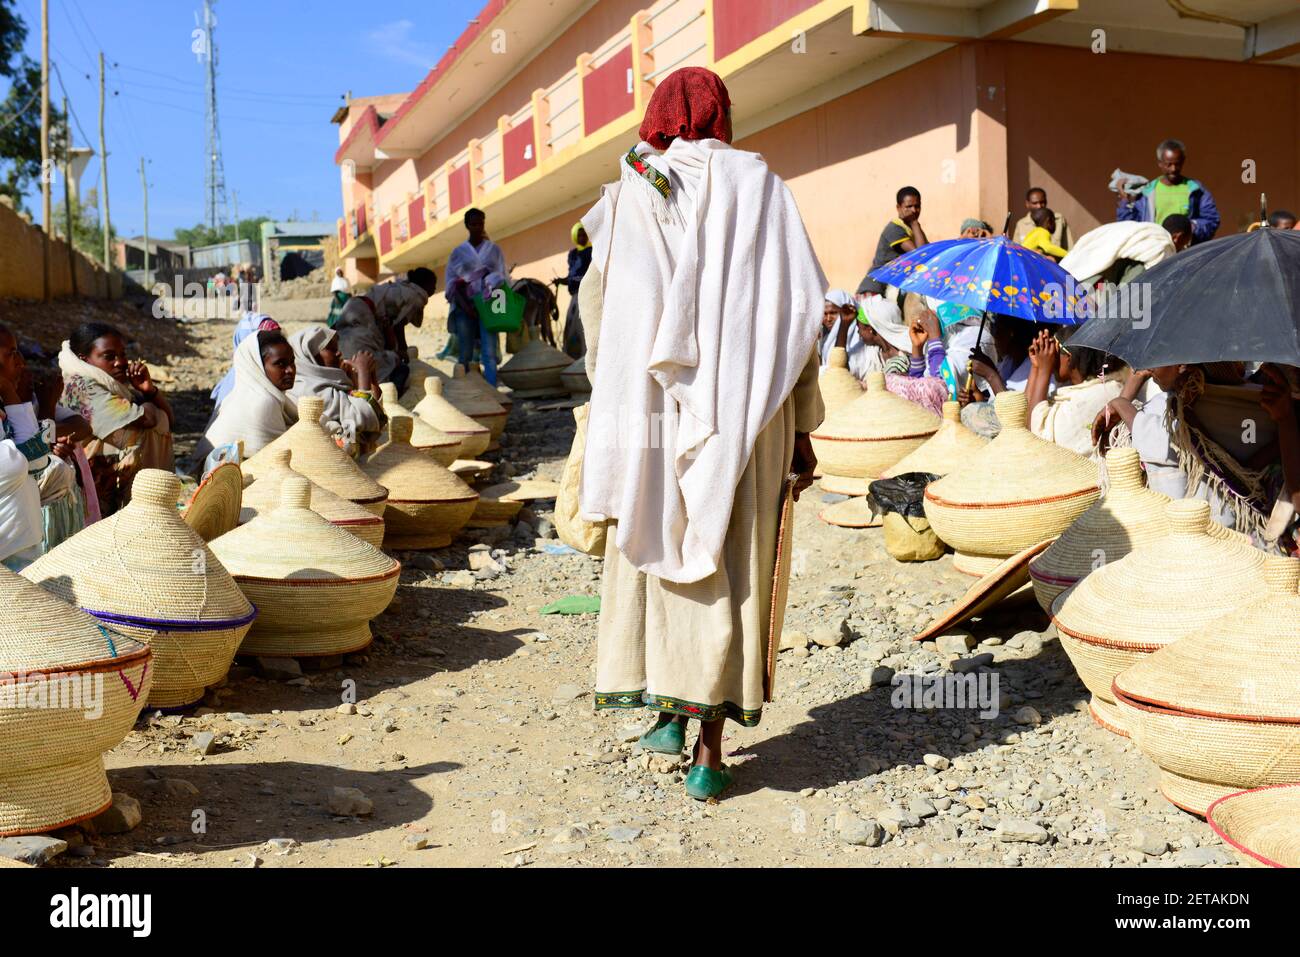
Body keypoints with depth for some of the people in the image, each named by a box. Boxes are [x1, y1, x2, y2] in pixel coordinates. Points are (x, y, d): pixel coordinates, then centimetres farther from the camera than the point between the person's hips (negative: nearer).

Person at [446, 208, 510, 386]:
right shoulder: (458, 252, 11)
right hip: (465, 307, 0)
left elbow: (504, 278, 11)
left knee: (489, 352, -10)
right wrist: (465, 306, -10)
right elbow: (452, 283, 5)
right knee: (465, 354, -2)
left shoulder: (494, 249, 13)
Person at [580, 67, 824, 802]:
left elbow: (597, 307, 0)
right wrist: (801, 427, 3)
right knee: (732, 566, 4)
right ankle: (710, 748, 5)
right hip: (742, 412, 0)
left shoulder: (630, 196, 5)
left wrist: (612, 409, 11)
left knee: (658, 548, 16)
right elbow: (795, 311, -1)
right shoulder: (758, 186, 3)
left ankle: (669, 707, 17)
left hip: (654, 407, 1)